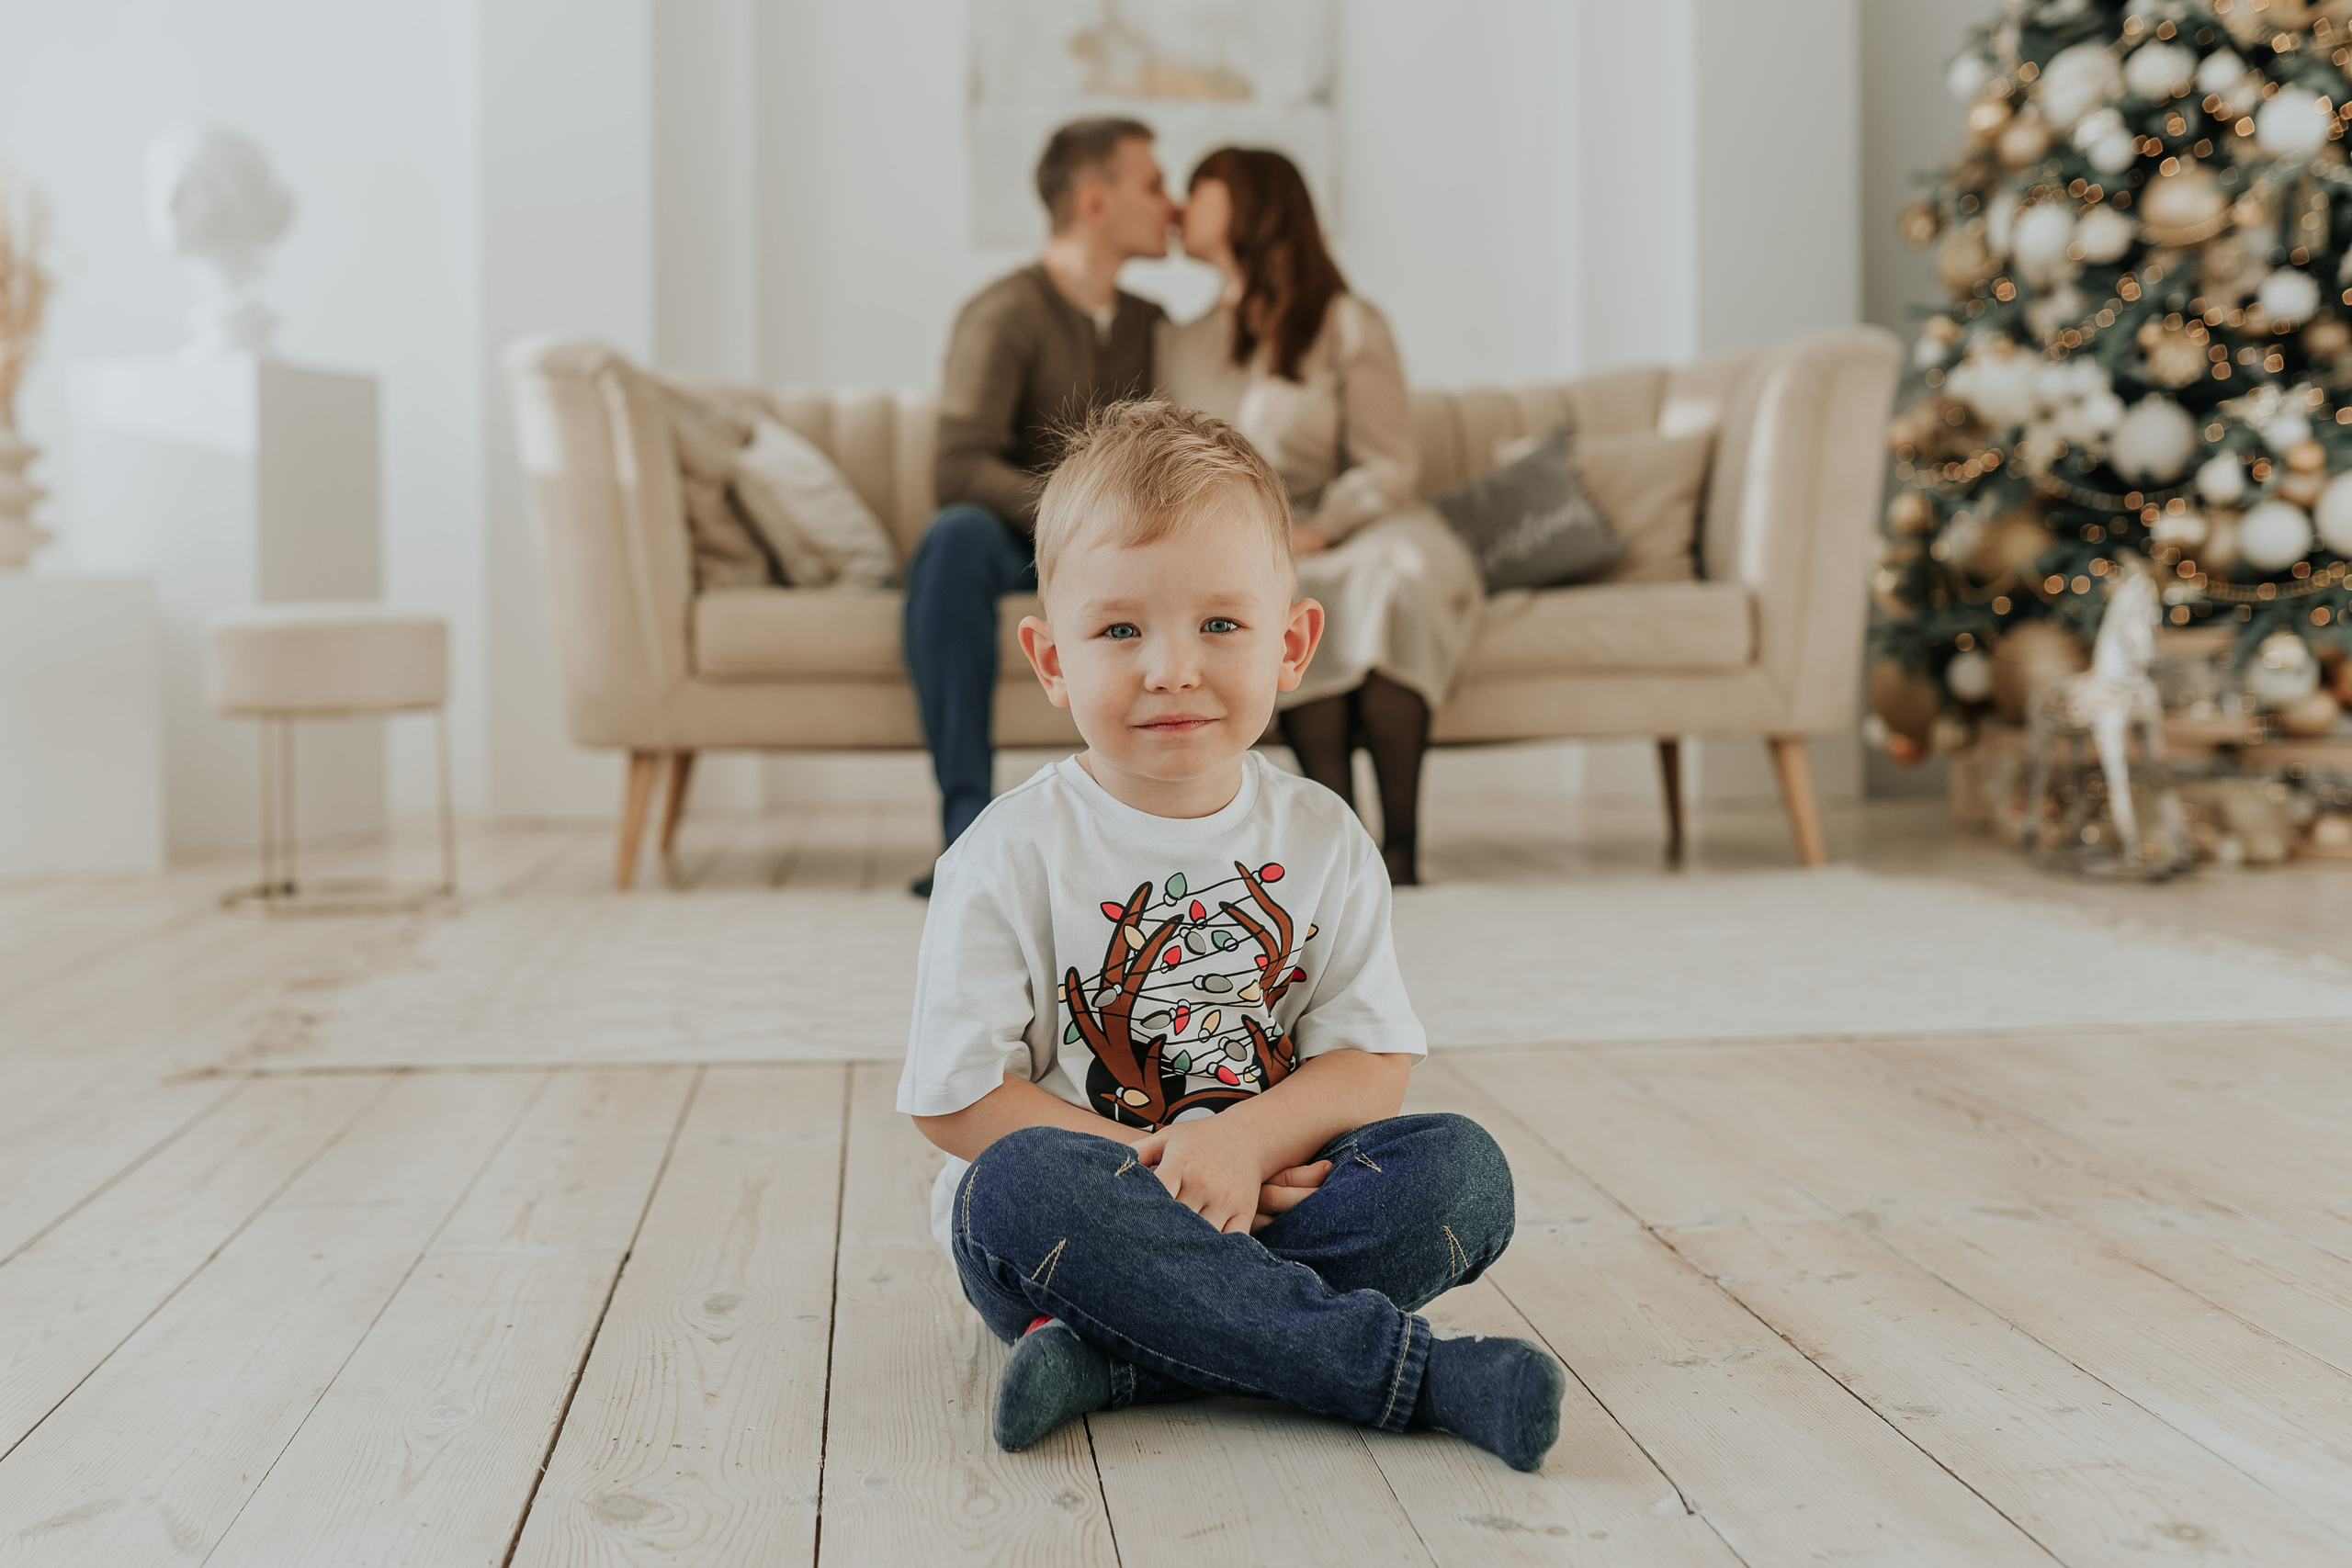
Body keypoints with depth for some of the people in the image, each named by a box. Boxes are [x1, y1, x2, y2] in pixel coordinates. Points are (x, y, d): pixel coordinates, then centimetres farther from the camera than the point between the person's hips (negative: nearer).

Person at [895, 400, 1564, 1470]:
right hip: (1090, 1216, -3)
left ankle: (1115, 1358, -28)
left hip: (1269, 1206, 3)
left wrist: (1244, 1139, -21)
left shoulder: (1323, 841, 3)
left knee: (1460, 1169, -19)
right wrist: (1158, 1167, -16)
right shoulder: (1013, 856, -6)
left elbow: (1375, 1060, -1)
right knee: (1020, 1186, -35)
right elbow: (955, 1098, -9)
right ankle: (1406, 1367, -31)